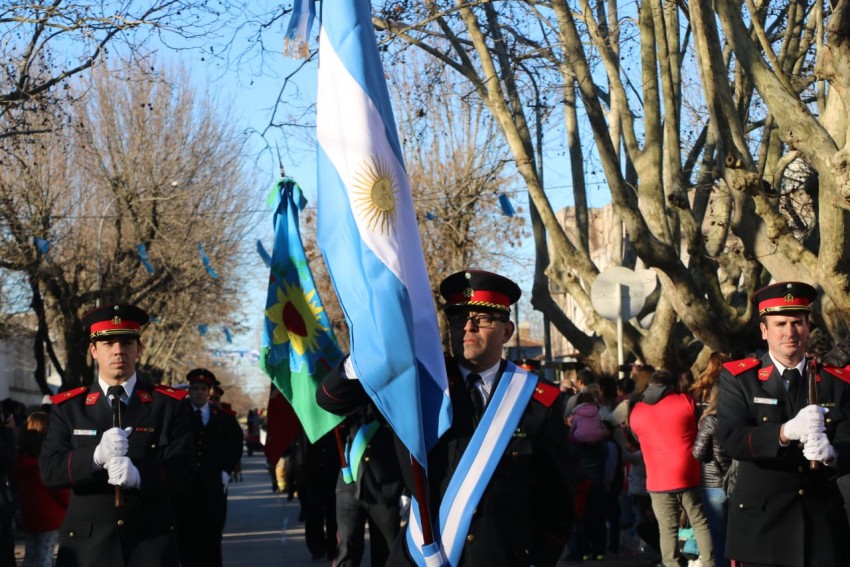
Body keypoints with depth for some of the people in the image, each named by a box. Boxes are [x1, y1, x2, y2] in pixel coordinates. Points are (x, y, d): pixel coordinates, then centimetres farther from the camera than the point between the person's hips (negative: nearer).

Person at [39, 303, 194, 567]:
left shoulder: (169, 404, 3)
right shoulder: (67, 407, 6)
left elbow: (182, 473, -5)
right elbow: (49, 469, -5)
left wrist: (138, 475, -24)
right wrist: (96, 456, -23)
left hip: (152, 544, 0)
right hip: (86, 545, 0)